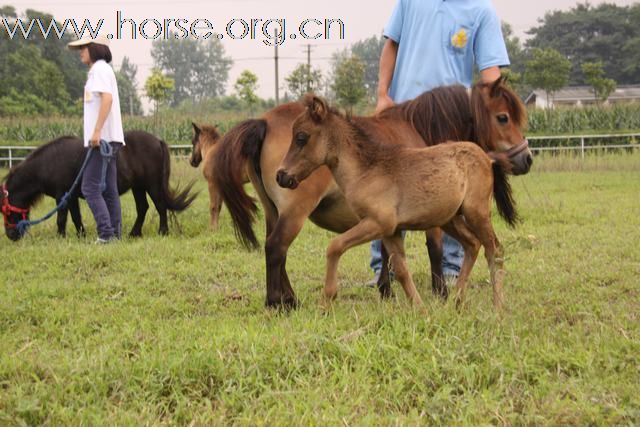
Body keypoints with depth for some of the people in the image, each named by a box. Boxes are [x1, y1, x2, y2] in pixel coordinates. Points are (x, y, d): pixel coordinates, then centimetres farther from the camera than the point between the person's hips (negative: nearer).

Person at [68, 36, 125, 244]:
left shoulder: (100, 69, -8)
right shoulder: (101, 70, 21)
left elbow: (107, 98, -22)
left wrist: (97, 131, -27)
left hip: (102, 139, -10)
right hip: (107, 140, 10)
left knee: (90, 187, -10)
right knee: (109, 189, 10)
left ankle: (106, 233, -13)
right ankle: (114, 233, 11)